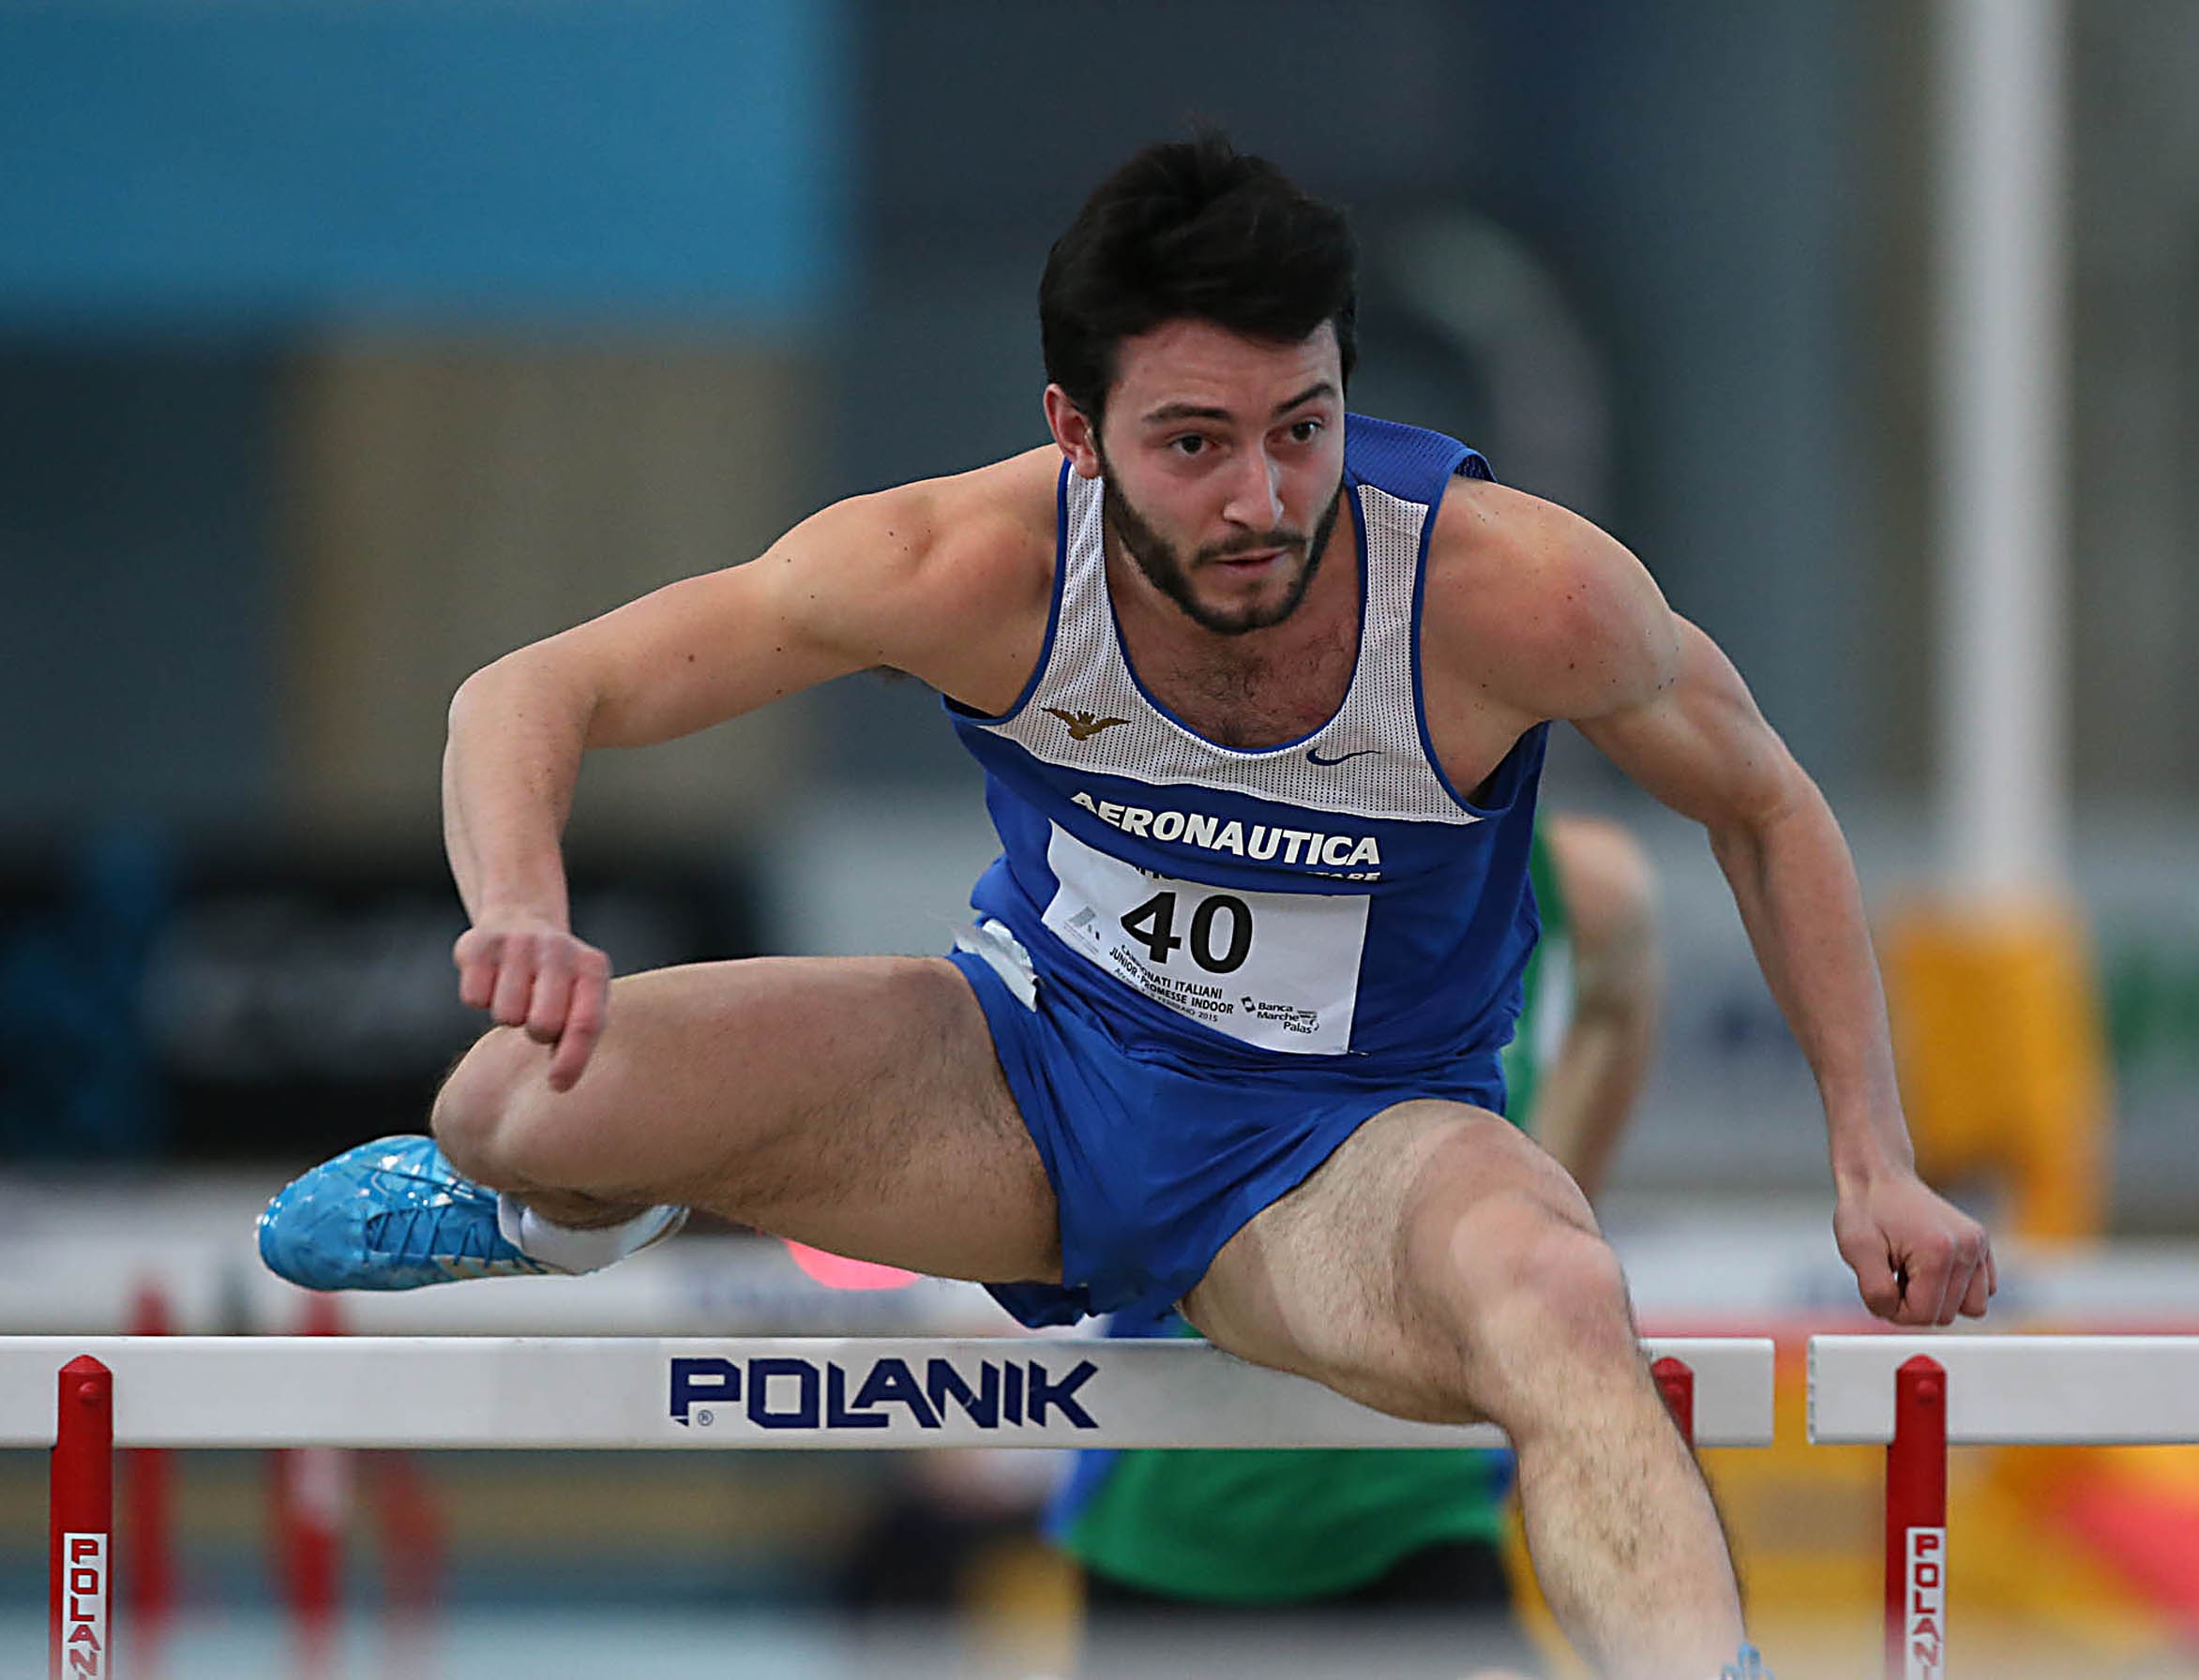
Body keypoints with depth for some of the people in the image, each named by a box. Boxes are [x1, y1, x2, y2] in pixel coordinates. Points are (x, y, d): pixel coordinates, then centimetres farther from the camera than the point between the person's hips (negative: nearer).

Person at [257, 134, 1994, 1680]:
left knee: (1558, 1307, -39)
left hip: (1353, 1145, -2)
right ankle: (576, 1209, 21)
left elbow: (1767, 807, -3)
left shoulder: (1519, 593, -25)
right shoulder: (978, 567, -23)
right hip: (1034, 1072, 2)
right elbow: (533, 697, -16)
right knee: (528, 1096, -19)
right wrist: (524, 911, -38)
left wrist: (1878, 1162, -9)